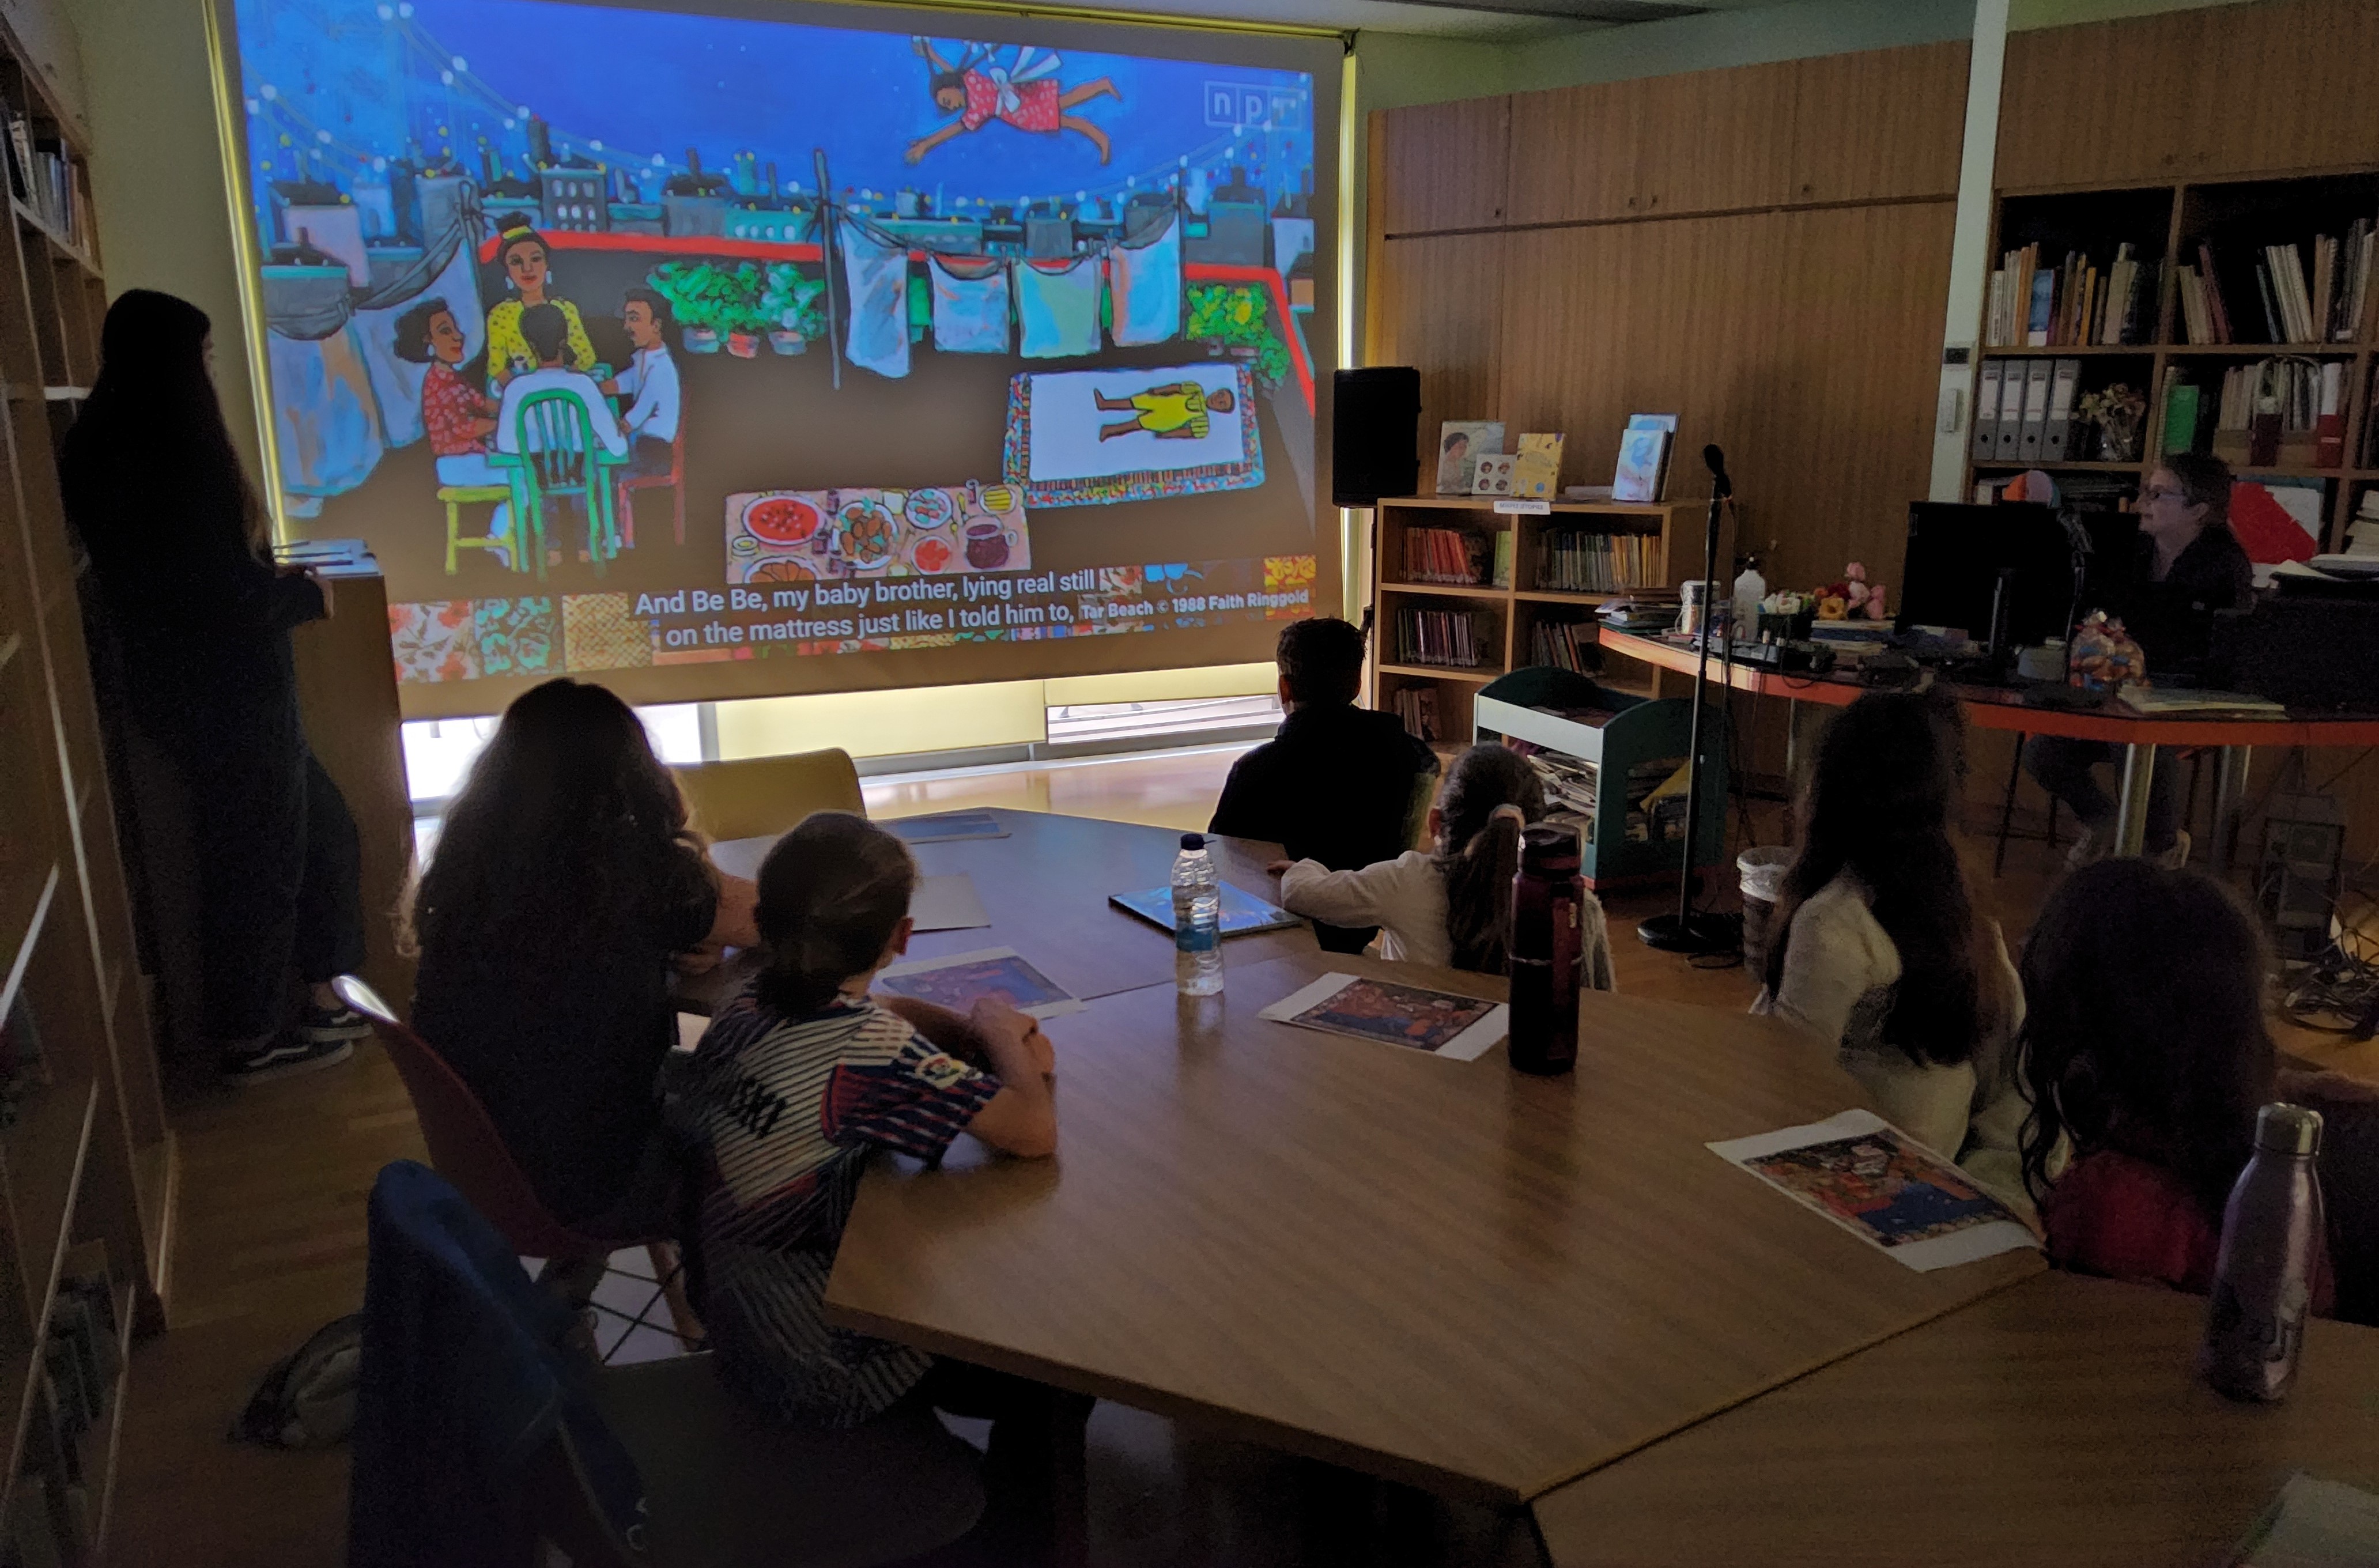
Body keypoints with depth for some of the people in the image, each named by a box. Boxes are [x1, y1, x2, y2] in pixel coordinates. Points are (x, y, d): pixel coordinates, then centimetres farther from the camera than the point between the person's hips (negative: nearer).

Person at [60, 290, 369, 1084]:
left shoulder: (112, 452, 7)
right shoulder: (171, 461, -21)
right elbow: (233, 596, -22)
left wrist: (279, 581, 10)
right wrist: (309, 593, -5)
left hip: (216, 691, 9)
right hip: (229, 699, -9)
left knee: (326, 835, 17)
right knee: (255, 861, 5)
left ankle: (328, 1002, 28)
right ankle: (248, 1041, 21)